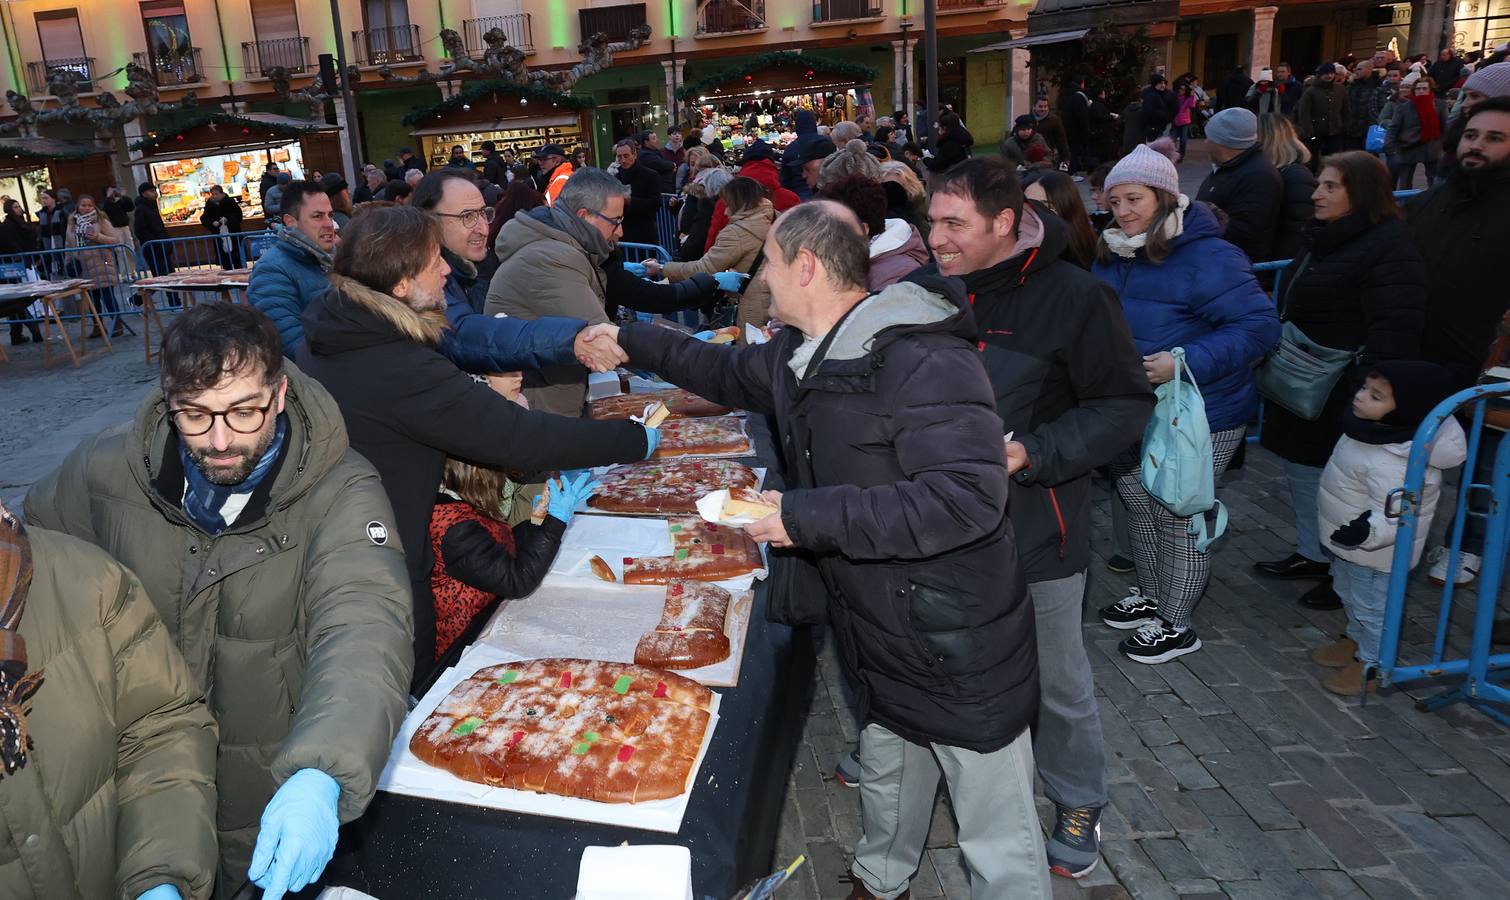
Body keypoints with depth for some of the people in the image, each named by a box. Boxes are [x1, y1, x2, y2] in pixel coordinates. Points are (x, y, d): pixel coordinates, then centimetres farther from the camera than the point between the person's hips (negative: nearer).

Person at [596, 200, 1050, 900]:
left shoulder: (923, 360, -27)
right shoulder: (798, 354, 5)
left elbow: (969, 497, -34)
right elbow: (729, 373, 25)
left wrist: (809, 517, -30)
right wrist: (634, 342, 24)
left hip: (961, 648, -9)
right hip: (879, 634, 9)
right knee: (885, 779, 31)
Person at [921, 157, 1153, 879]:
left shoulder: (1074, 297, -16)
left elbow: (1126, 404, -11)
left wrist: (1031, 453, -22)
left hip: (1034, 531, -4)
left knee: (1054, 684, 12)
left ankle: (1079, 805, 37)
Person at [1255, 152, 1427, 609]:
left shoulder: (1389, 249, -18)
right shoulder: (1322, 238, 12)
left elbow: (1393, 332, -26)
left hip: (1341, 398, -10)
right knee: (1301, 472, 20)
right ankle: (1311, 554, 36)